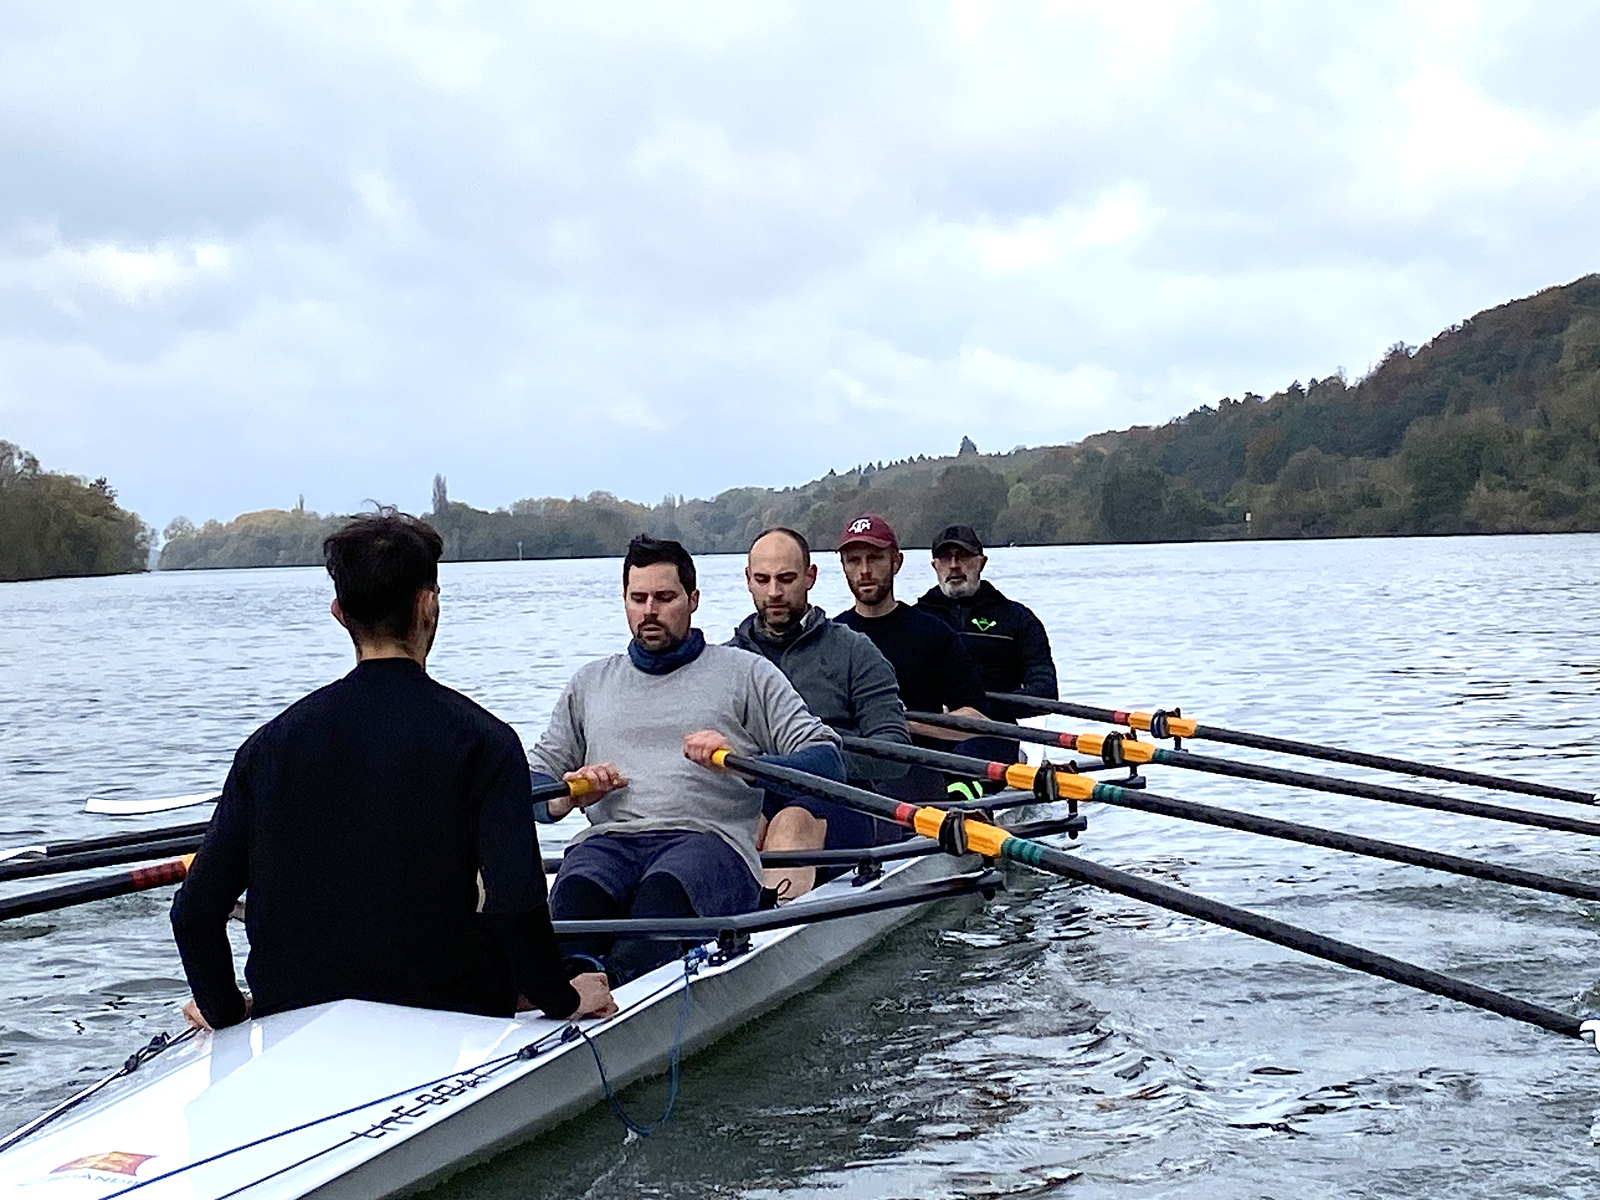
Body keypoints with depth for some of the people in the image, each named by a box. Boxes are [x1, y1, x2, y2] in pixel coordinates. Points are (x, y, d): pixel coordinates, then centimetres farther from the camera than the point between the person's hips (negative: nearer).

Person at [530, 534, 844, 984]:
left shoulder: (746, 673, 16)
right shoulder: (590, 682, 29)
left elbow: (827, 761, 5)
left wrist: (743, 762, -12)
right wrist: (567, 797, 2)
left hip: (708, 836, -3)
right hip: (609, 838, 3)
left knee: (665, 890, -40)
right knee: (577, 892, -35)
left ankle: (616, 978, -63)